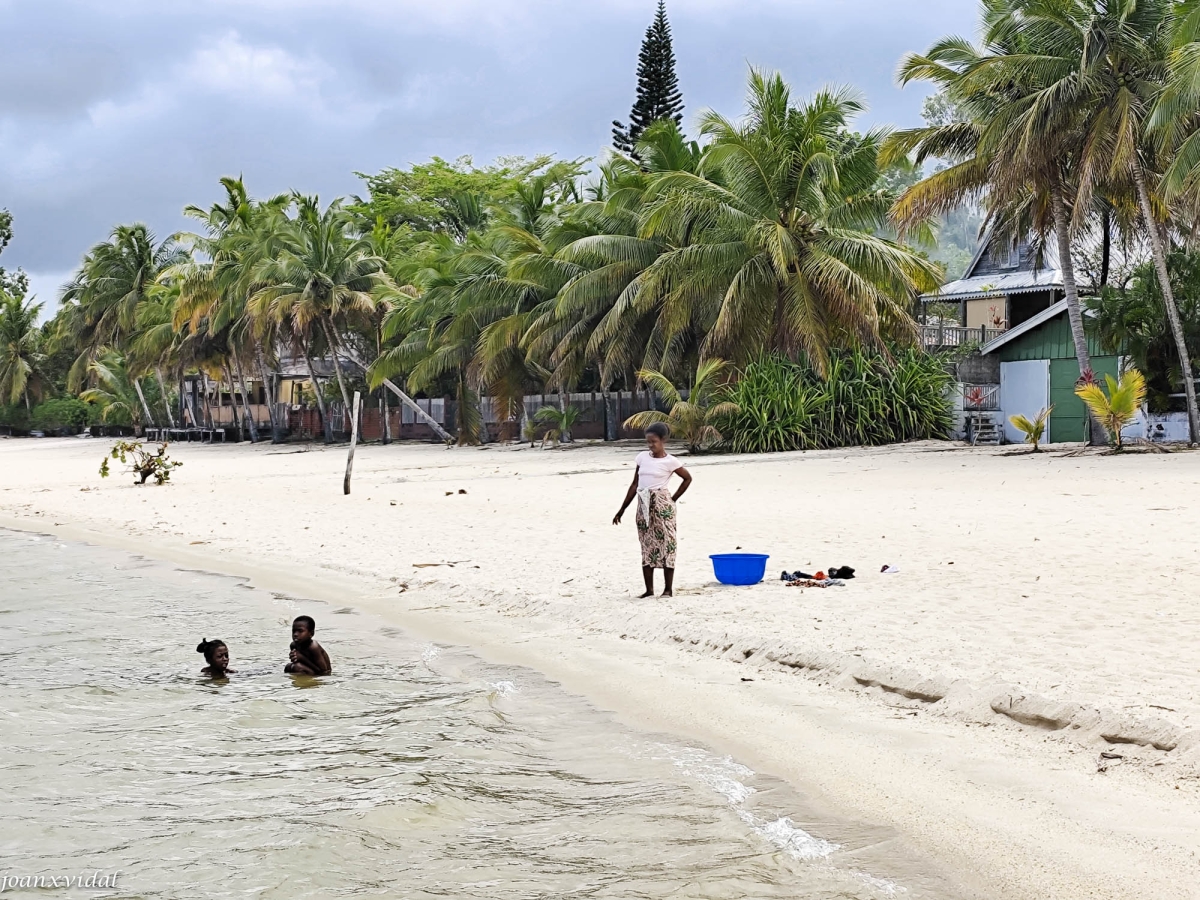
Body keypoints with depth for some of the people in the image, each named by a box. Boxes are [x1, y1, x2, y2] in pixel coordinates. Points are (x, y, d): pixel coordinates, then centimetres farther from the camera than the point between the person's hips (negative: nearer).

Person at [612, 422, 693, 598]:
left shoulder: (670, 461, -4)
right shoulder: (642, 457, 8)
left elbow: (688, 478, 7)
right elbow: (634, 484, 12)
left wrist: (673, 499, 1)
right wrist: (622, 509, 11)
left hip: (661, 504, -5)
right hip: (643, 505, 5)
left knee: (665, 543, -3)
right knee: (647, 545, 5)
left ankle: (668, 588, 2)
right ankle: (649, 589, 9)